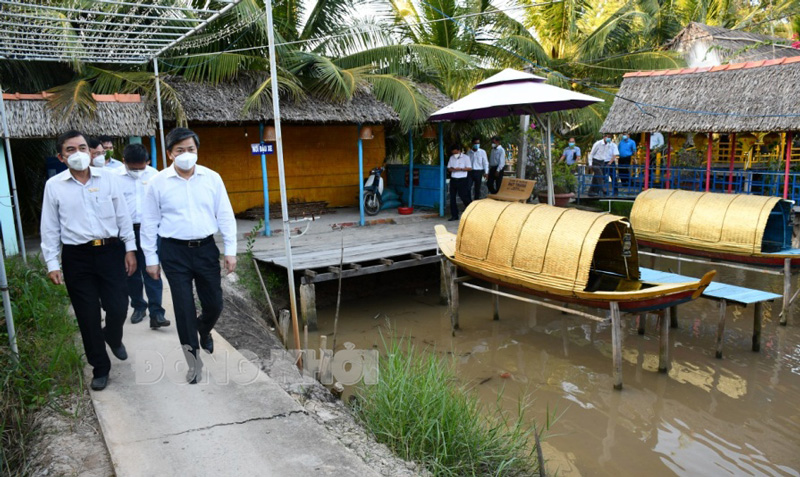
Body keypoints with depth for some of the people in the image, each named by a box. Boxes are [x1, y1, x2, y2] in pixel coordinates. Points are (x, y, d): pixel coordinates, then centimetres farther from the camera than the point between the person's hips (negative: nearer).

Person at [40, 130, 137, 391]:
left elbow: (122, 216, 6)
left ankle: (113, 337, 36)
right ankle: (100, 367, 22)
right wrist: (52, 264, 0)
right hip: (76, 257, 0)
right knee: (88, 316, 6)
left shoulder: (107, 179, 3)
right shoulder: (53, 186, 1)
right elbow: (50, 228, 3)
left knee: (118, 307, -1)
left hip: (110, 250, 1)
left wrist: (130, 248, 4)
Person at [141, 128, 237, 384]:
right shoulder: (158, 182, -3)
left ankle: (204, 332, 45)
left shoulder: (212, 178, 0)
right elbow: (149, 223, 2)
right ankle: (193, 359, 18)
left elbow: (225, 216, 2)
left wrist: (230, 250, -1)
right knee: (184, 307, 2)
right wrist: (151, 259, 2)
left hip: (206, 248, 2)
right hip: (174, 251, -1)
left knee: (214, 303, 9)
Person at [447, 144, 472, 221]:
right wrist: (451, 169, -8)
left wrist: (460, 169, -18)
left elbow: (469, 168, -7)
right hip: (453, 179, 5)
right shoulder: (451, 158, 13)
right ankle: (454, 215, 9)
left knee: (463, 196, -5)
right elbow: (448, 168, 16)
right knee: (452, 197, 2)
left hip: (462, 180, -5)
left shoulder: (466, 157, -2)